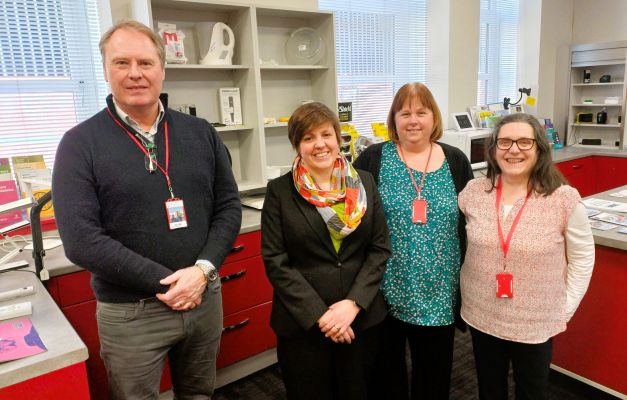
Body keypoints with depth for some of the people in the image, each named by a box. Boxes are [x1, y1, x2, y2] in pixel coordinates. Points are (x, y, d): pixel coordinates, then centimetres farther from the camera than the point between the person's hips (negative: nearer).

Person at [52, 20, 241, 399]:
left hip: (205, 297, 4)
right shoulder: (80, 144, -8)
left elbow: (229, 206, 2)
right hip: (130, 312, -3)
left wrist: (203, 270, -13)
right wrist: (163, 281, -18)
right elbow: (80, 239, -15)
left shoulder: (201, 133, 2)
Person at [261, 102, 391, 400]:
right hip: (303, 324, -2)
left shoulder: (364, 183, 2)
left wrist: (354, 303, -11)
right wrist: (318, 315, -14)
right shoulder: (280, 191, -5)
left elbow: (380, 248, 0)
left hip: (362, 317, 2)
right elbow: (275, 261, -8)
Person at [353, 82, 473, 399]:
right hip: (385, 289, -1)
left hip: (438, 292, 2)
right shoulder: (373, 159, -4)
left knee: (435, 370, 17)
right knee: (386, 365, 16)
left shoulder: (456, 161, 3)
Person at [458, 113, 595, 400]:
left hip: (537, 322, -2)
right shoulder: (473, 192, -8)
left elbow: (582, 257, -3)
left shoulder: (564, 199, -15)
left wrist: (566, 307, -4)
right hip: (481, 316, 2)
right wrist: (466, 289, 3)